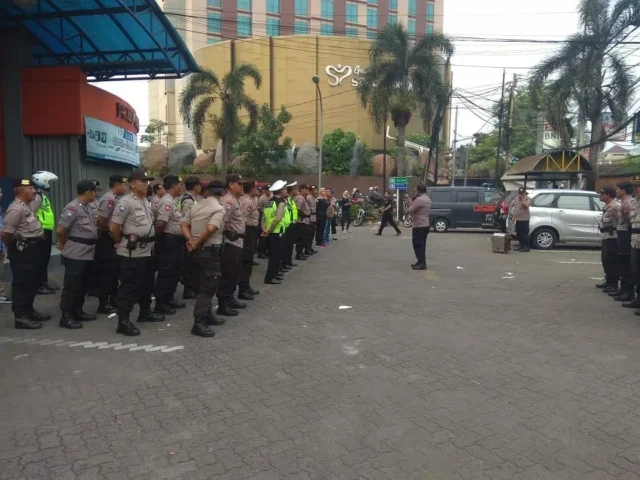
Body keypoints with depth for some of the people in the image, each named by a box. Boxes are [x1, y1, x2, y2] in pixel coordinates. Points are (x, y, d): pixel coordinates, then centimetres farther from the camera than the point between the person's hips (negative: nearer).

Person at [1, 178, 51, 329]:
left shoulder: (27, 206, 15)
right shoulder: (16, 209, -17)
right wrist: (15, 247, -6)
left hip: (33, 249, 10)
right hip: (23, 251, -10)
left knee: (33, 282, 17)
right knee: (22, 284, -4)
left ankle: (29, 311, 29)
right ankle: (21, 317, 3)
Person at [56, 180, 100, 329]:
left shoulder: (87, 208, 12)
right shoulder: (72, 208, -16)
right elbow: (60, 230, -18)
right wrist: (66, 244, -1)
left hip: (87, 253, 9)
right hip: (75, 255, -9)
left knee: (83, 285, 16)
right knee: (71, 286, -1)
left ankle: (77, 311, 27)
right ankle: (66, 317, 7)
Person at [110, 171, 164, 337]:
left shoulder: (146, 201, 14)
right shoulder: (125, 202, -14)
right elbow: (113, 228, -15)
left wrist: (150, 240, 15)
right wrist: (122, 242, -2)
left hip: (147, 250, 9)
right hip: (132, 252, -9)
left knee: (147, 284, 20)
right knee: (129, 287, -3)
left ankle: (145, 312, 36)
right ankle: (123, 321, 4)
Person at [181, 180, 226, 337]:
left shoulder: (195, 206, 10)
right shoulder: (219, 209, -13)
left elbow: (184, 225, 6)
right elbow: (211, 228, -27)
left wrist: (191, 240, -4)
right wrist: (196, 243, -15)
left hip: (198, 251, 8)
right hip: (211, 251, -8)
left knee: (202, 285, 17)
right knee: (208, 286, -5)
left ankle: (207, 315, 30)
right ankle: (199, 323, -8)